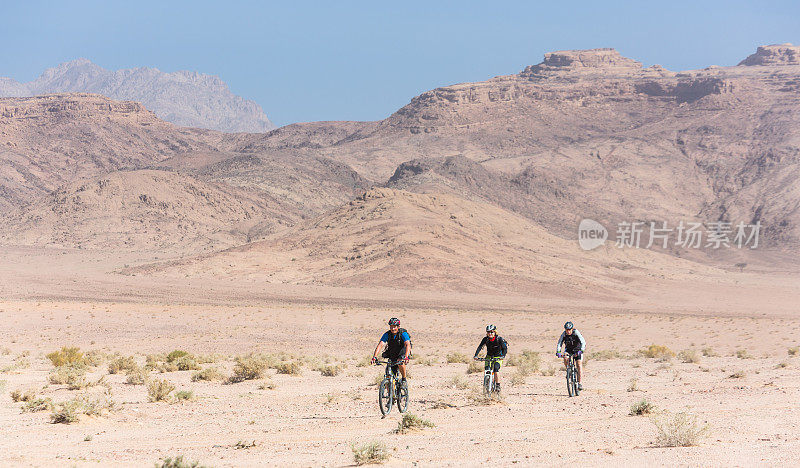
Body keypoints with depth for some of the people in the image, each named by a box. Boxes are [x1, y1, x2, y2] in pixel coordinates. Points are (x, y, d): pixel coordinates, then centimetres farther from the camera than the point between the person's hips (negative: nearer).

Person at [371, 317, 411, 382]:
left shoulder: (403, 334, -23)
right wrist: (374, 356, -42)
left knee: (400, 362, -33)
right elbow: (380, 345, -26)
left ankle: (404, 379, -13)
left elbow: (408, 345, -38)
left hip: (402, 353, -3)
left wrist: (406, 357, -55)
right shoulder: (387, 334, -15)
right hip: (392, 354, 3)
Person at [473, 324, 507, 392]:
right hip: (489, 357, 3)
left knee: (496, 369, -25)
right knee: (486, 369, -16)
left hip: (498, 357, -3)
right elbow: (480, 347, -20)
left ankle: (498, 386, -16)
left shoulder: (499, 339, -20)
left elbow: (505, 348, -24)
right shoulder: (485, 339, -14)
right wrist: (476, 355, -35)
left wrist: (503, 356, -42)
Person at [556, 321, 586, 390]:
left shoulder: (576, 333, -26)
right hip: (568, 349, 2)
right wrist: (558, 352, -38)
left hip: (577, 350, -2)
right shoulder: (564, 334, -19)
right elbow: (559, 343, -20)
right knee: (565, 358, -29)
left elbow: (583, 342, -33)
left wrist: (581, 350, -49)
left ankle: (579, 383, -8)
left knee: (579, 365, -14)